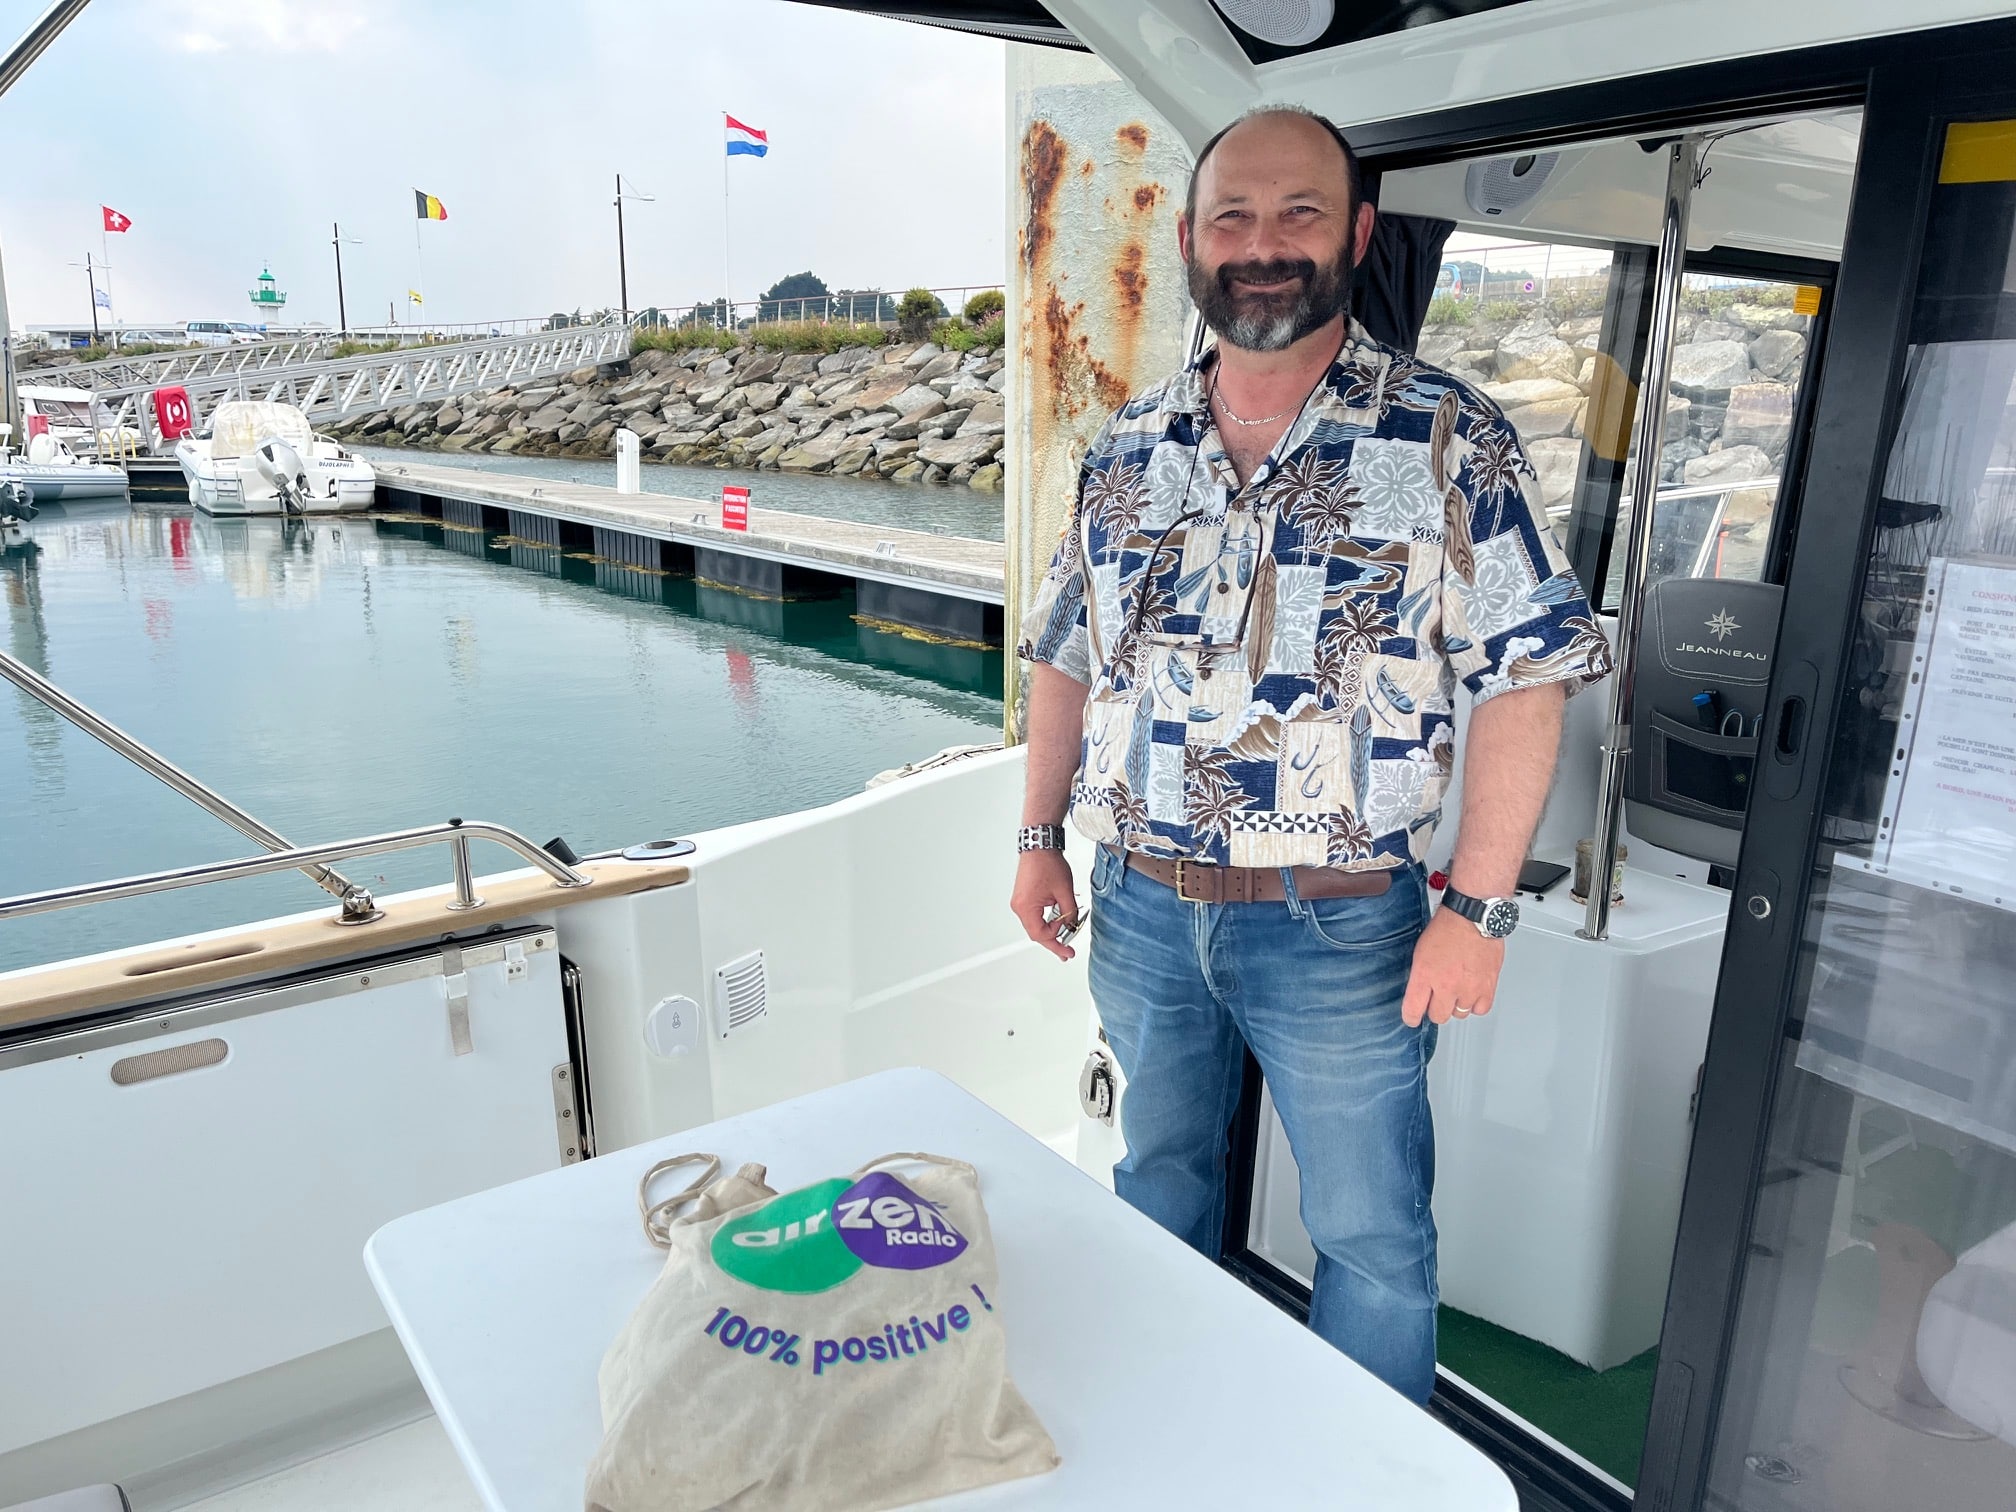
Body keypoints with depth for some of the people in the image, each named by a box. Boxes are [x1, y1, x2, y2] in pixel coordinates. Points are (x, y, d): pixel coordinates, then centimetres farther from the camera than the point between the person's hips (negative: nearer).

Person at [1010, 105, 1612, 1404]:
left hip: (1339, 928, -4)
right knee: (1158, 1180, 23)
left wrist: (1478, 908, -15)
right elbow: (1067, 656, 12)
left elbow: (1525, 675, -11)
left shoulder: (1449, 440, -8)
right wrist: (1040, 837, 9)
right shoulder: (1131, 450, 5)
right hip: (1138, 907, 5)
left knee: (1372, 1234, 11)